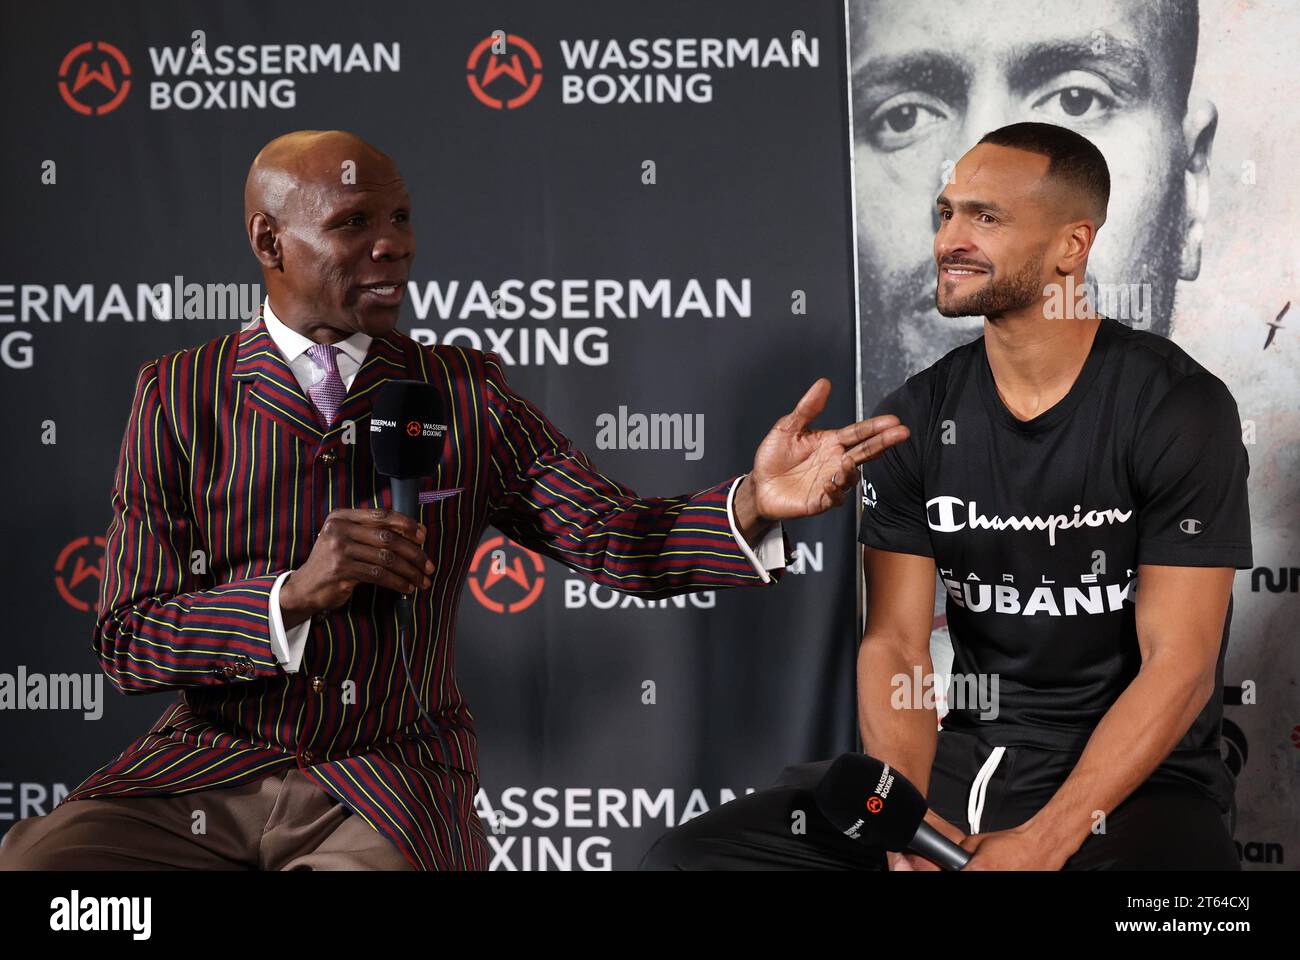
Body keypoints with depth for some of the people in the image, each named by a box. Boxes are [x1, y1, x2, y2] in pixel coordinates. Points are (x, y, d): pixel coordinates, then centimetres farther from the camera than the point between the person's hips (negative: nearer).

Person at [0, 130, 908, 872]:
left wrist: (752, 504, -23)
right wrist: (294, 594, -20)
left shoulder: (466, 390, 6)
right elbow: (127, 640, -3)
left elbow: (617, 538, -3)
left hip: (385, 783, 0)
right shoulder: (180, 394, 2)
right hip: (204, 771, 0)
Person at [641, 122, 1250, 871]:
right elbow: (894, 646, 0)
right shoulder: (915, 417, 5)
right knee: (689, 857, -12)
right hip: (965, 759, 4)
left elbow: (1180, 663, -13)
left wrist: (1042, 842, -23)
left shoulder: (1179, 407, -8)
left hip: (1137, 779, -4)